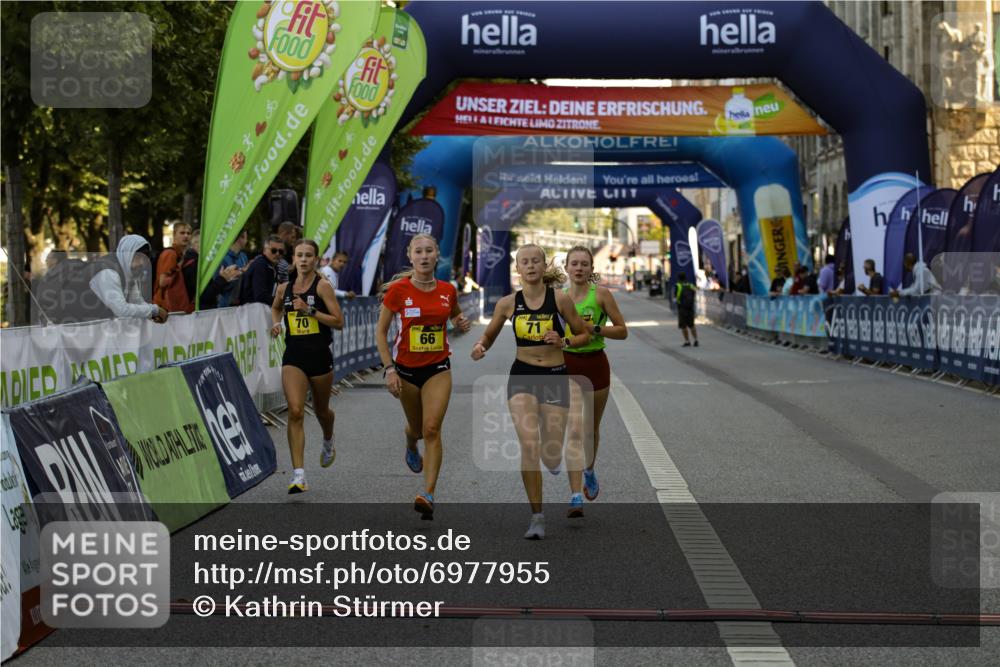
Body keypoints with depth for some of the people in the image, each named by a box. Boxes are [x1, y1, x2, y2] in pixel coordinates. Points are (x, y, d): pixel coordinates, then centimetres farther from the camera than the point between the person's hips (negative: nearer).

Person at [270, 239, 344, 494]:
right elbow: (276, 307, 28)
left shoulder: (322, 286, -7)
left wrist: (310, 311, -19)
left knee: (321, 410, 18)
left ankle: (328, 442, 55)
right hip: (293, 357, 2)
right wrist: (276, 323, 7)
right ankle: (298, 475, -19)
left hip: (319, 356, -2)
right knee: (295, 411, -15)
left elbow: (339, 322, -11)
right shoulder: (284, 288, 5)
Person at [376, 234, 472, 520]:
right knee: (417, 427, 17)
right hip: (406, 369, 0)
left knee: (432, 429, -15)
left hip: (438, 369, 0)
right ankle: (411, 447, 57)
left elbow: (455, 315, 21)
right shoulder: (398, 290, -10)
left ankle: (428, 494, -15)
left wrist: (462, 322, -3)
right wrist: (389, 368, -12)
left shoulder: (448, 290, -2)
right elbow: (381, 331, -4)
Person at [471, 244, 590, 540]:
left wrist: (564, 342, -16)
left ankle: (555, 456, 41)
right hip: (521, 375, 1)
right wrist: (480, 347, -8)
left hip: (555, 376, 0)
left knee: (551, 457, -1)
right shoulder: (508, 303, -1)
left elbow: (585, 335, 4)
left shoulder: (560, 299, -5)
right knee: (529, 446, -16)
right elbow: (489, 334, 14)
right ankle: (537, 516, -2)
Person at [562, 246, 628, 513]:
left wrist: (595, 328, -17)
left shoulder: (601, 294, -4)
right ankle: (575, 496, -18)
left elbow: (622, 331, -3)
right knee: (574, 430, -15)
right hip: (567, 365, 0)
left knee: (591, 428, 17)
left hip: (596, 365, 0)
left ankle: (589, 471, 48)